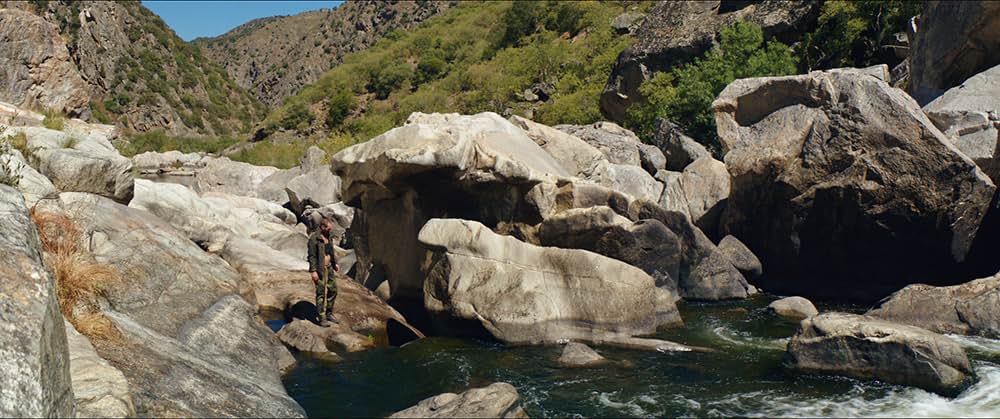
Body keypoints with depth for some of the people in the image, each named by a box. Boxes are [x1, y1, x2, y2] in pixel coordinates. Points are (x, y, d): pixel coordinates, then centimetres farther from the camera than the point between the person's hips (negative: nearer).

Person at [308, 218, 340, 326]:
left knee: (333, 290, 12)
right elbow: (311, 255, -16)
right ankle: (322, 319, 3)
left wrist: (335, 263, 14)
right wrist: (313, 271, -19)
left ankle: (329, 314, 26)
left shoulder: (329, 236, 9)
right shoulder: (314, 238, -14)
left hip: (328, 268, 8)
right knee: (321, 293, -3)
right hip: (319, 269, -8)